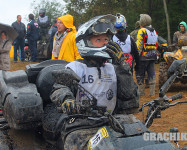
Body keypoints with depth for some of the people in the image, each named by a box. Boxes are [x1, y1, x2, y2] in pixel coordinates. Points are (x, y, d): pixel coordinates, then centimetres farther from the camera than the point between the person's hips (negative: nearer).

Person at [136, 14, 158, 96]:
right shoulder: (154, 31, 13)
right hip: (152, 56, 7)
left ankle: (141, 91, 7)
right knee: (152, 74, 8)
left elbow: (139, 45, -16)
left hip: (143, 56, -6)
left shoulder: (142, 31, -11)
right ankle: (152, 92, 9)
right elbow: (156, 45, 19)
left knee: (140, 74, 4)